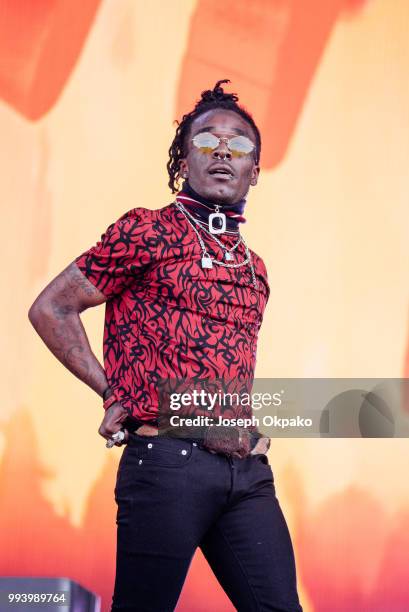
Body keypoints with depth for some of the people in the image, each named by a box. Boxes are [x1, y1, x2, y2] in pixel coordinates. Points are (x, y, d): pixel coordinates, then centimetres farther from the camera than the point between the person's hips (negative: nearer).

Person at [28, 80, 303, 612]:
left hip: (247, 469, 6)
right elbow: (50, 309, 1)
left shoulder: (253, 267, 19)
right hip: (168, 462, -6)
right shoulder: (147, 231, 0)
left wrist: (255, 427, 14)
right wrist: (113, 392, -1)